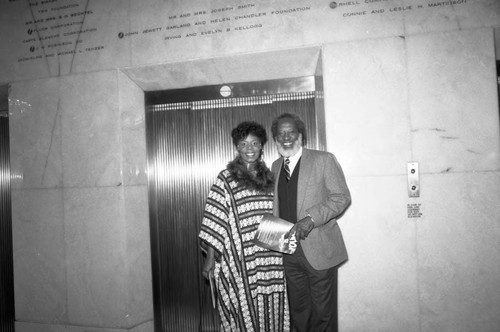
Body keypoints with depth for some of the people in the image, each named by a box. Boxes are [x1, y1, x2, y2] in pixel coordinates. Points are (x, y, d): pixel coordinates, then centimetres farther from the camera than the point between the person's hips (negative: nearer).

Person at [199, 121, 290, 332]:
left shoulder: (269, 176, 10)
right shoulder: (226, 179, -4)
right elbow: (214, 220, -7)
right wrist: (210, 257, -10)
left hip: (270, 261, 4)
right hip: (239, 260, -4)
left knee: (271, 312, 12)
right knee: (244, 312, 5)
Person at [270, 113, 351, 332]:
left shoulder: (324, 160, -5)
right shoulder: (275, 166, 11)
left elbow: (342, 197, -9)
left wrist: (311, 219, -21)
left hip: (319, 250, -4)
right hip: (289, 252, 5)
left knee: (323, 314, 8)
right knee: (298, 312, 16)